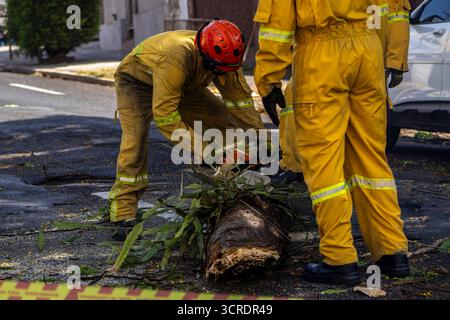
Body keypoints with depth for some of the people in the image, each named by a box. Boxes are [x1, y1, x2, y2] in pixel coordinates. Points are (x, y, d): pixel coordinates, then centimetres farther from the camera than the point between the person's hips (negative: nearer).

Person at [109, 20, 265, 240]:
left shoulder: (223, 59, -23)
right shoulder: (177, 58, -45)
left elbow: (240, 98, -12)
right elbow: (164, 114, -44)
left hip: (182, 86, 7)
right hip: (136, 80, -7)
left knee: (225, 122, -3)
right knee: (135, 144, -24)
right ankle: (123, 217, -22)